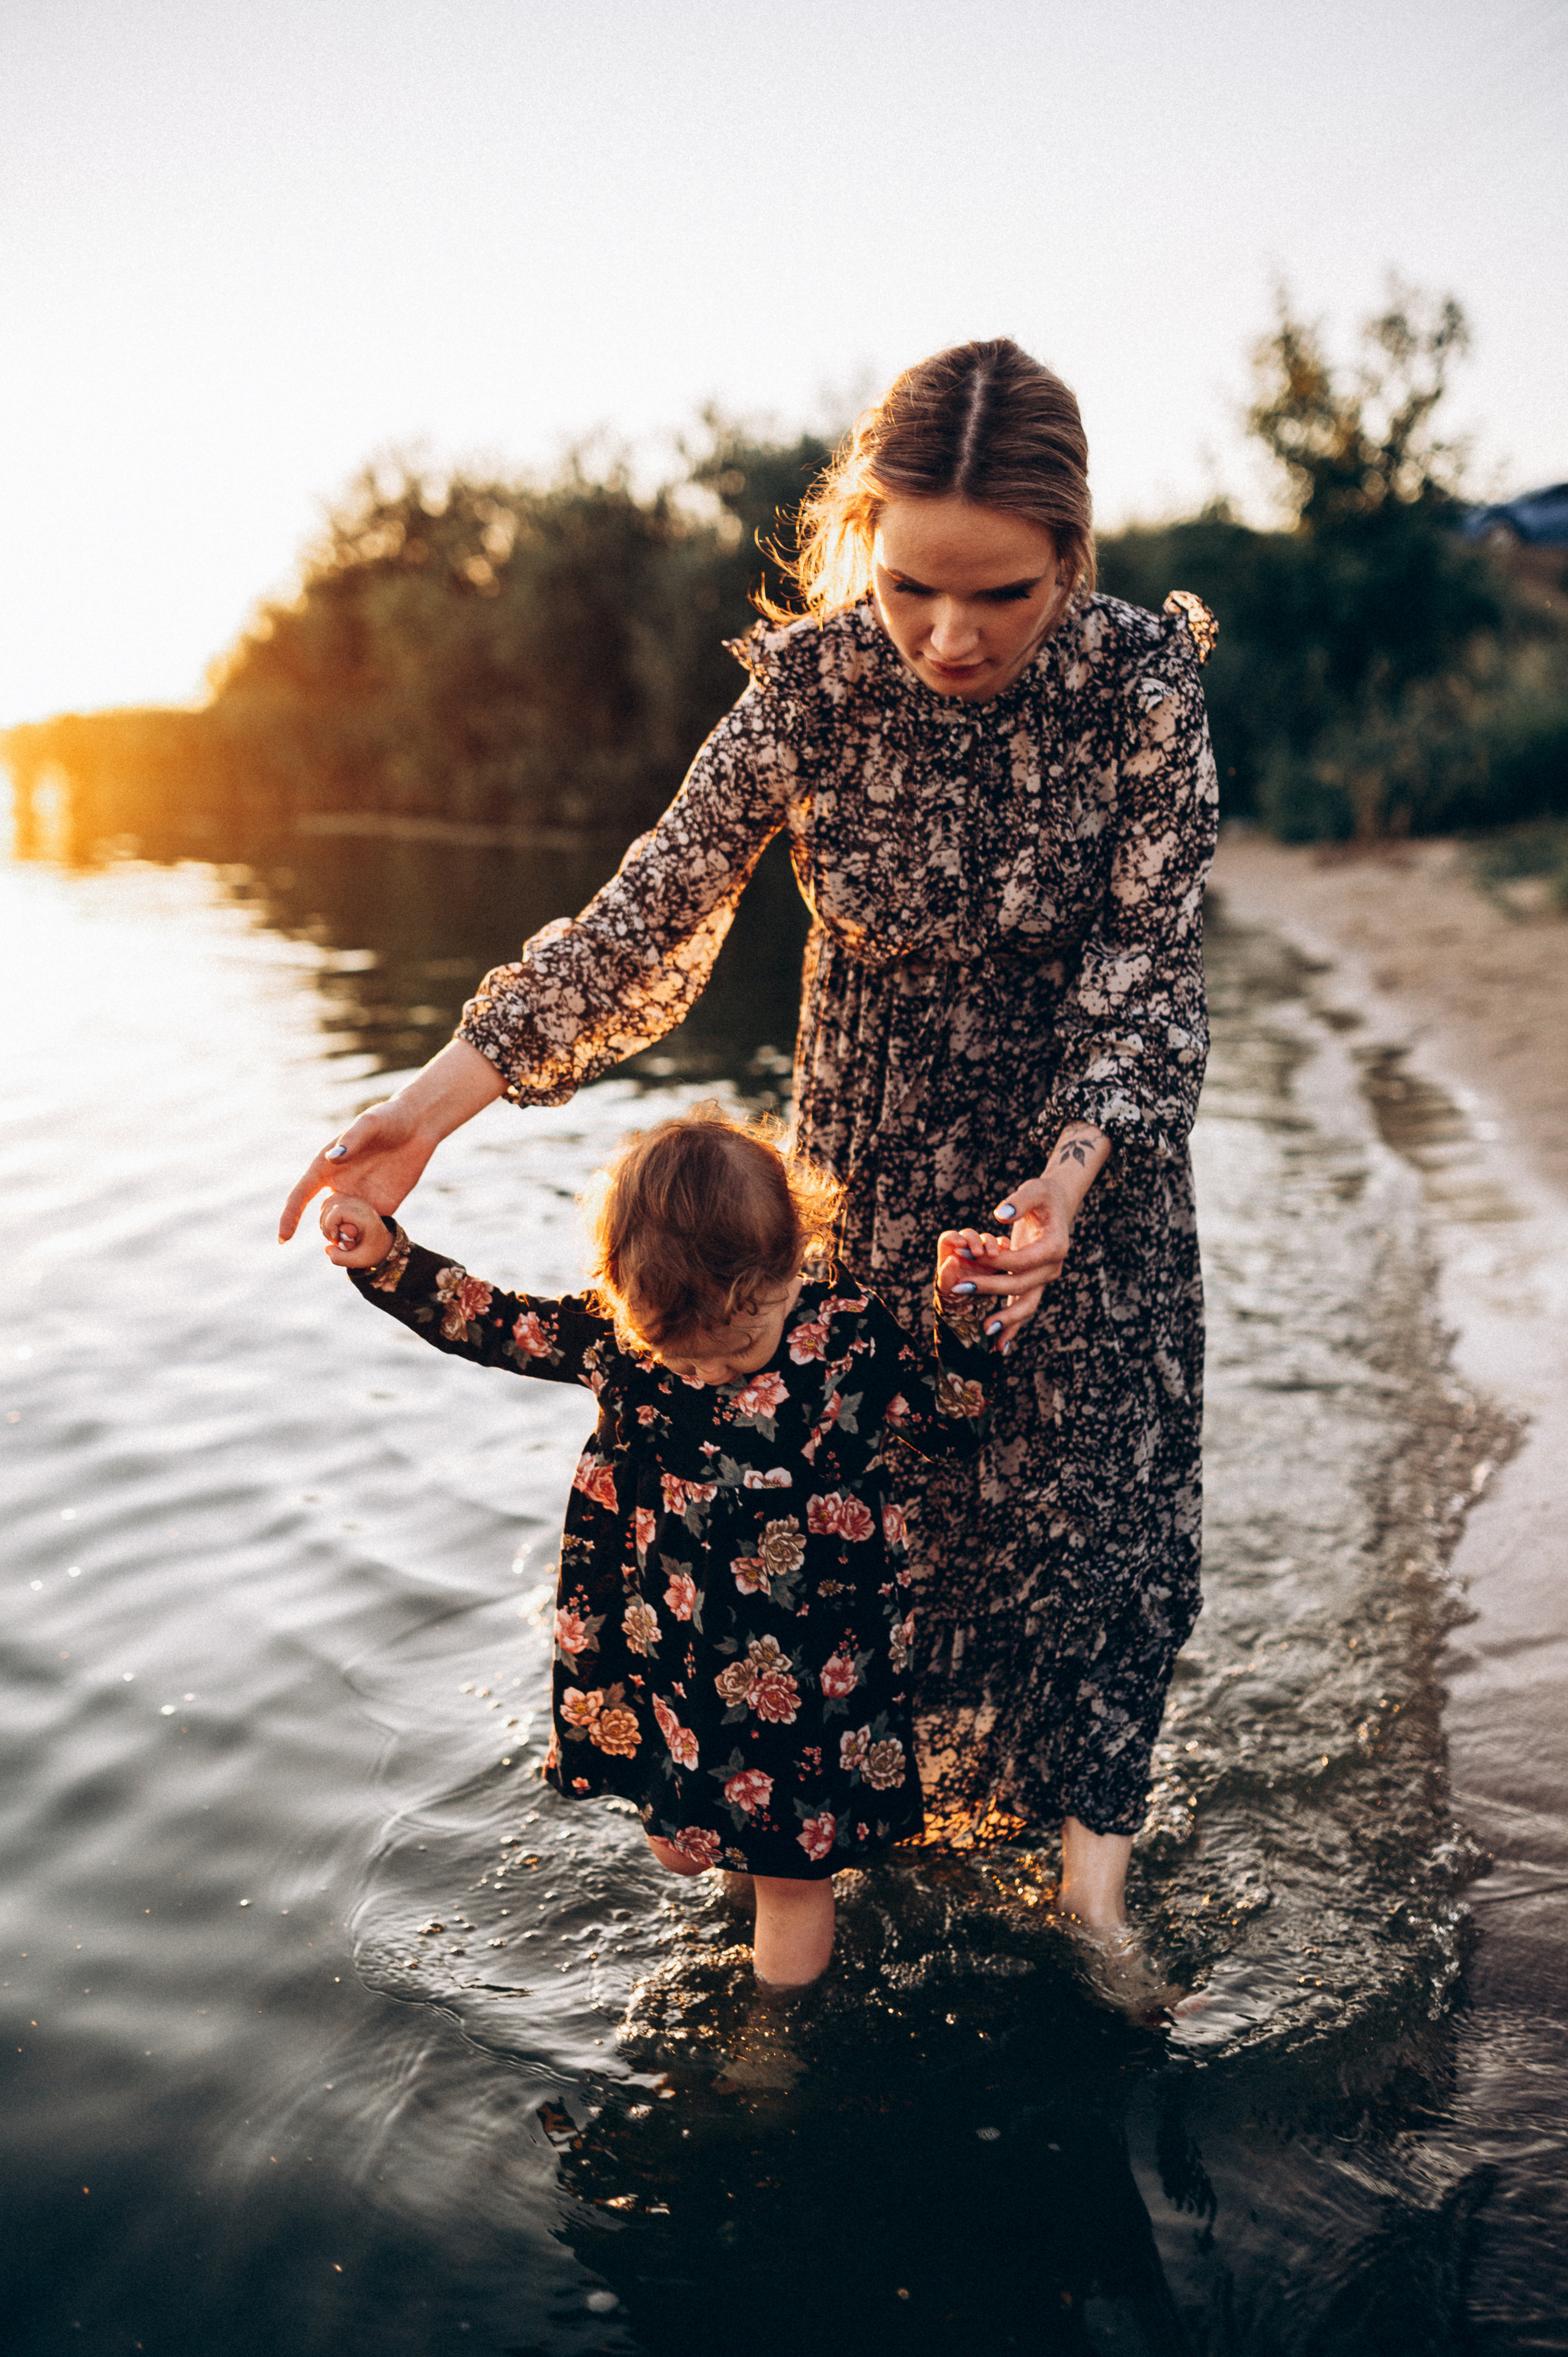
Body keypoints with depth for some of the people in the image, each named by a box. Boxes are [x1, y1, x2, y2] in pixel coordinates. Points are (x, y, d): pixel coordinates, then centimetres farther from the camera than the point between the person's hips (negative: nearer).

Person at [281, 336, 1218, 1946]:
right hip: (871, 1148, 1)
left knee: (1092, 1484, 4)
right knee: (860, 1473, 11)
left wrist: (1067, 1175, -34)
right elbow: (651, 911, -16)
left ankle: (1087, 1815, 24)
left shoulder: (1141, 684, -22)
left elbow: (1147, 962, -18)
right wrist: (443, 1092, -24)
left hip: (1091, 1140, -1)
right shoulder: (808, 684, -18)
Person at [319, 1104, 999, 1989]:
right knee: (679, 1844, 25)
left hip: (809, 1670, -3)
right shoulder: (621, 1335, -16)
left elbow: (957, 1425, -7)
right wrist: (385, 1257, -14)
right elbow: (489, 1321, -3)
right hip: (670, 1645, 3)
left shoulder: (850, 1331, -20)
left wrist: (964, 1305, -21)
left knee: (792, 1874, 14)